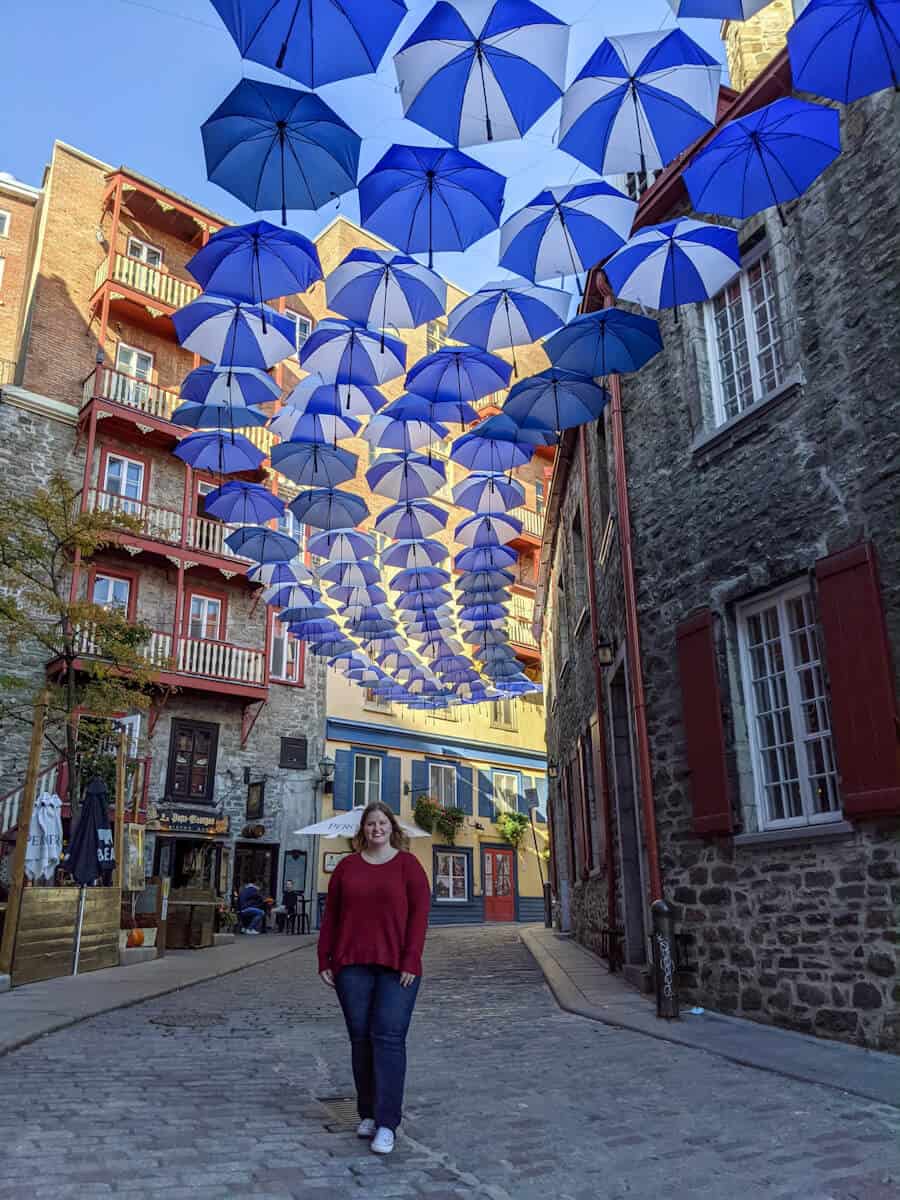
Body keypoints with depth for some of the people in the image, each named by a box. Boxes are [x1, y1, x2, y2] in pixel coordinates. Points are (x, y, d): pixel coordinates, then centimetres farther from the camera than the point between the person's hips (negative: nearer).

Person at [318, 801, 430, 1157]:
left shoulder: (408, 864, 1)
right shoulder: (347, 866, 10)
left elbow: (419, 913, -4)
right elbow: (331, 915, 11)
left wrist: (411, 961, -11)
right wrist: (324, 961, 6)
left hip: (396, 967, -3)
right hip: (352, 966, 3)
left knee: (389, 1037, -6)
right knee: (360, 1038, 7)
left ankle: (386, 1123, 0)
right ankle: (368, 1113, 22)